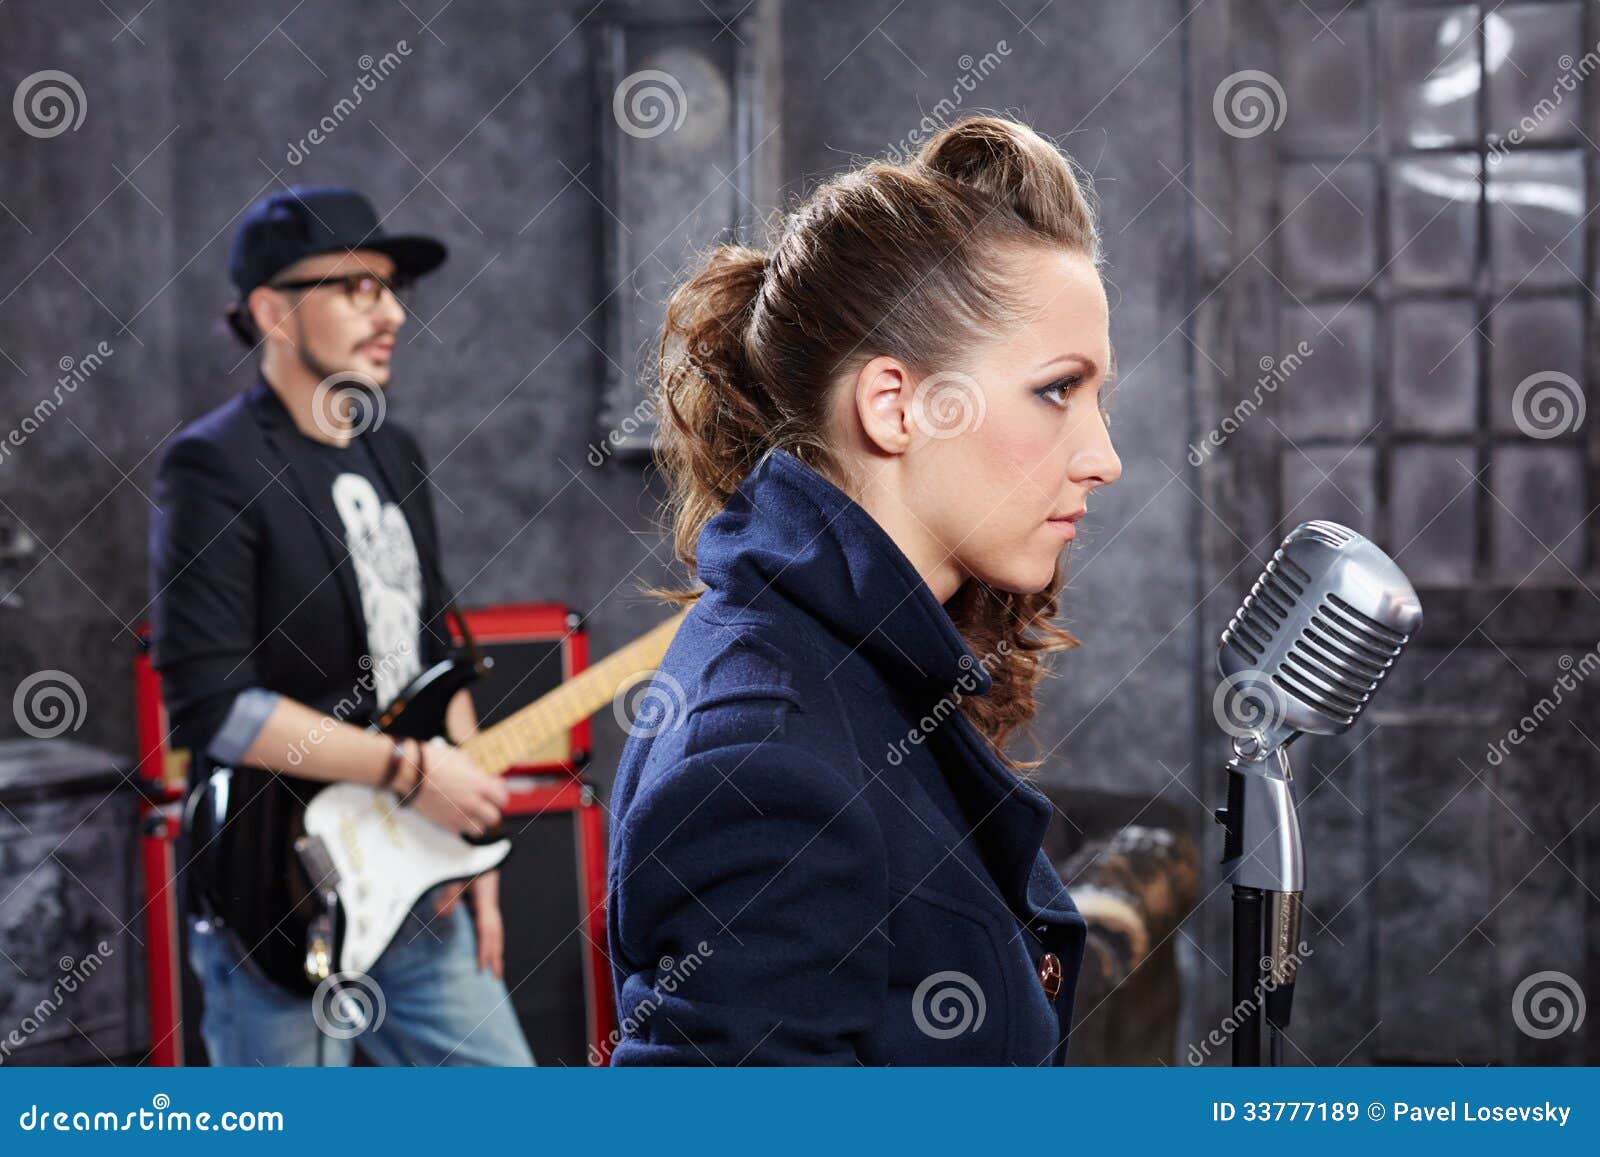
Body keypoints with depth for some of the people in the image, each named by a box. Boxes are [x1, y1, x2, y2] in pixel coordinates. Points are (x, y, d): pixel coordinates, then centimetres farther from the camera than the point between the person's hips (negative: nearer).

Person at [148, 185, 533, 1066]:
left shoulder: (394, 455, 12)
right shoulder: (215, 468, -13)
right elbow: (211, 703, -22)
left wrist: (471, 844, 10)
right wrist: (411, 771, -20)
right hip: (280, 908, -7)